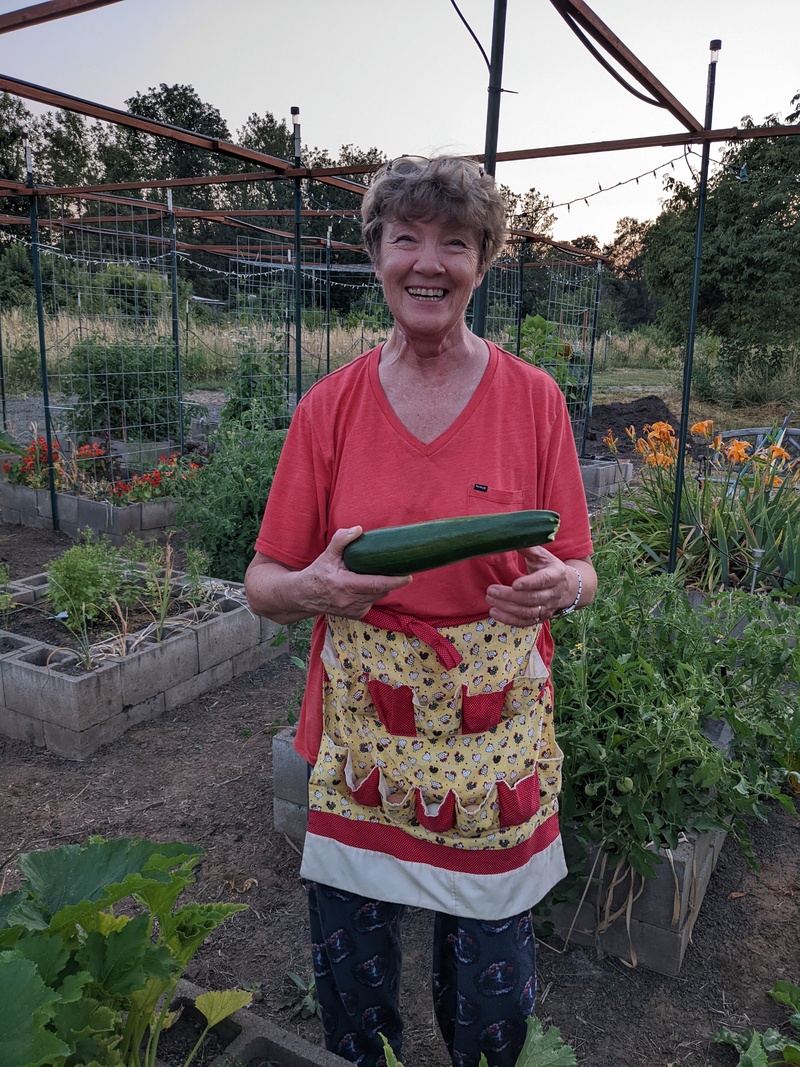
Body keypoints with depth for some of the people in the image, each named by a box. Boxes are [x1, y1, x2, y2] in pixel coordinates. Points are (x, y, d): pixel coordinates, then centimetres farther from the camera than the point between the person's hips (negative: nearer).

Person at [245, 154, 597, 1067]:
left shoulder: (534, 399, -2)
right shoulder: (329, 406, -1)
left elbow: (579, 570, 3)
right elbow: (262, 584, 1)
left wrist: (557, 587, -20)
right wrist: (316, 588, -21)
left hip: (496, 751, 0)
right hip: (357, 743, 1)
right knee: (349, 981, 16)